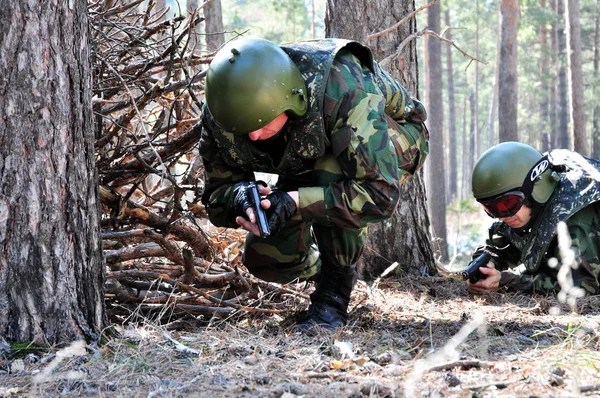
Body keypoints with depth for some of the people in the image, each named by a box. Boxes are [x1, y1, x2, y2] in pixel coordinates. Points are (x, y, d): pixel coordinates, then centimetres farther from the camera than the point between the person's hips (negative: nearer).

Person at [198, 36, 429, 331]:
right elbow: (216, 199, -17)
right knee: (266, 260, -10)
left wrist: (295, 202, -52)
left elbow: (380, 195, -45)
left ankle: (334, 295, -18)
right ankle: (320, 268, 27)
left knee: (331, 172, -38)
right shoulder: (220, 112, -27)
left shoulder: (344, 89, -44)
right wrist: (239, 196, -42)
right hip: (309, 165, 5)